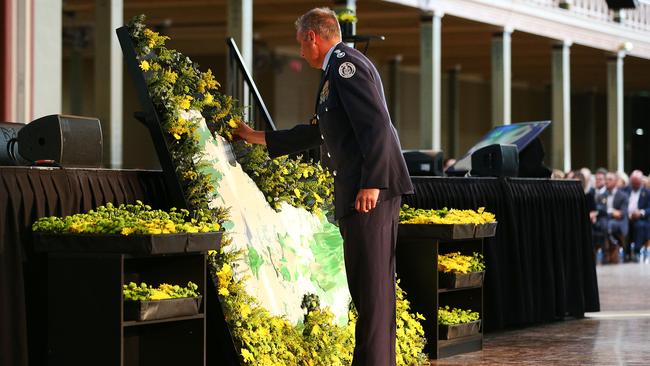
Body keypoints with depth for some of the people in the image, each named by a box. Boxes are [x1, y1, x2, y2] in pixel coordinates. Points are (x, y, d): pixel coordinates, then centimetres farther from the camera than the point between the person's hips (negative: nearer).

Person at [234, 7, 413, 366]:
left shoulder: (346, 64, -9)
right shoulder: (337, 70, 24)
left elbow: (375, 124, -19)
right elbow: (316, 132, 33)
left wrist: (372, 183, -24)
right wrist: (259, 138, 39)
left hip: (370, 191, -11)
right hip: (358, 192, 11)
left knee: (372, 282, -10)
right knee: (372, 282, 12)